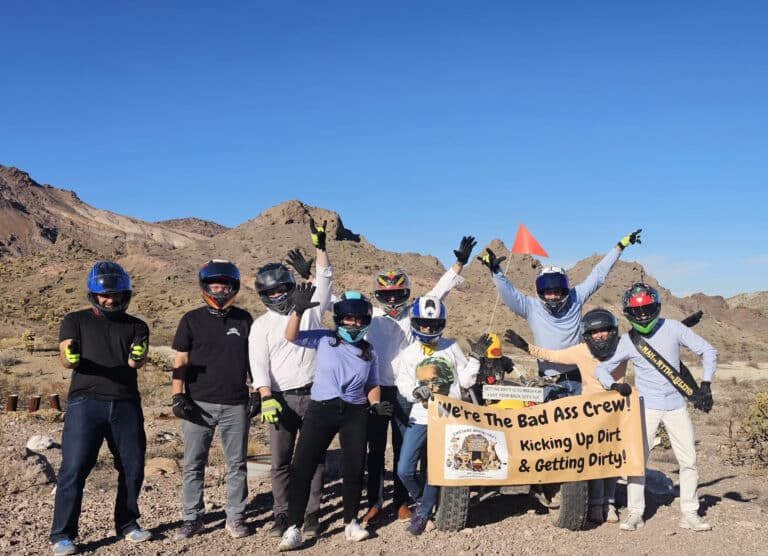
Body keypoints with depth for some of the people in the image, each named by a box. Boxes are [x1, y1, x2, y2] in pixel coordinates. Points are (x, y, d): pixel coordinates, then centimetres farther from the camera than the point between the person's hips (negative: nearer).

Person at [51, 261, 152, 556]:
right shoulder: (76, 321, 10)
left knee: (133, 467, 6)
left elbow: (136, 363, -1)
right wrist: (70, 356, -28)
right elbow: (66, 360, -3)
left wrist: (138, 356, -26)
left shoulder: (136, 326, 14)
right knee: (74, 468, -4)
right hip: (86, 402, -2)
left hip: (126, 405, 2)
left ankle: (127, 524, 23)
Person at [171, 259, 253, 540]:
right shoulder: (192, 320, 2)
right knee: (193, 464, 5)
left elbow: (253, 358, 12)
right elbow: (181, 361, 2)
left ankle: (235, 517, 18)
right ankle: (192, 517, 17)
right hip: (199, 403, -1)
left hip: (235, 404, 1)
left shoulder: (244, 319, 6)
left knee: (237, 464, 7)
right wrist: (177, 396, -7)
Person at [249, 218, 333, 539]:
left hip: (314, 395, 0)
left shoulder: (310, 309, 8)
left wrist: (319, 247, -9)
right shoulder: (261, 325, 5)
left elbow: (324, 280, 2)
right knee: (281, 461, 5)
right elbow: (259, 364, -5)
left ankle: (311, 515, 13)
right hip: (281, 398, 0)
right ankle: (282, 515, 16)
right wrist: (266, 398, -19)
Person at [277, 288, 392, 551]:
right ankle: (294, 527, 1)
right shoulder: (324, 340, 1)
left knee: (354, 469, 8)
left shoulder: (369, 352, 11)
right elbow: (291, 336, -10)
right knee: (302, 467, -6)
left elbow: (372, 385, 15)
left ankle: (351, 522, 26)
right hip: (321, 410, -2)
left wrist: (376, 404, -5)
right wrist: (299, 310, -25)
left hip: (355, 413, 3)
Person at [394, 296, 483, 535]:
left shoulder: (452, 348, 6)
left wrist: (475, 357, -4)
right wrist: (417, 392, -24)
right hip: (420, 418, 1)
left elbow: (465, 380, 6)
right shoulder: (408, 354, 6)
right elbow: (404, 385, -4)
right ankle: (421, 499, 24)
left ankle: (423, 512, 20)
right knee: (404, 470, -5)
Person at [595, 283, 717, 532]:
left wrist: (705, 385, -5)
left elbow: (708, 351, 2)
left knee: (689, 460, 4)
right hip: (646, 406, -1)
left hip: (676, 405, 1)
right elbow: (601, 368, 1)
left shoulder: (672, 328, -5)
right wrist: (614, 385, -19)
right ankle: (635, 513, 7)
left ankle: (689, 514, 18)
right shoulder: (628, 341, -4)